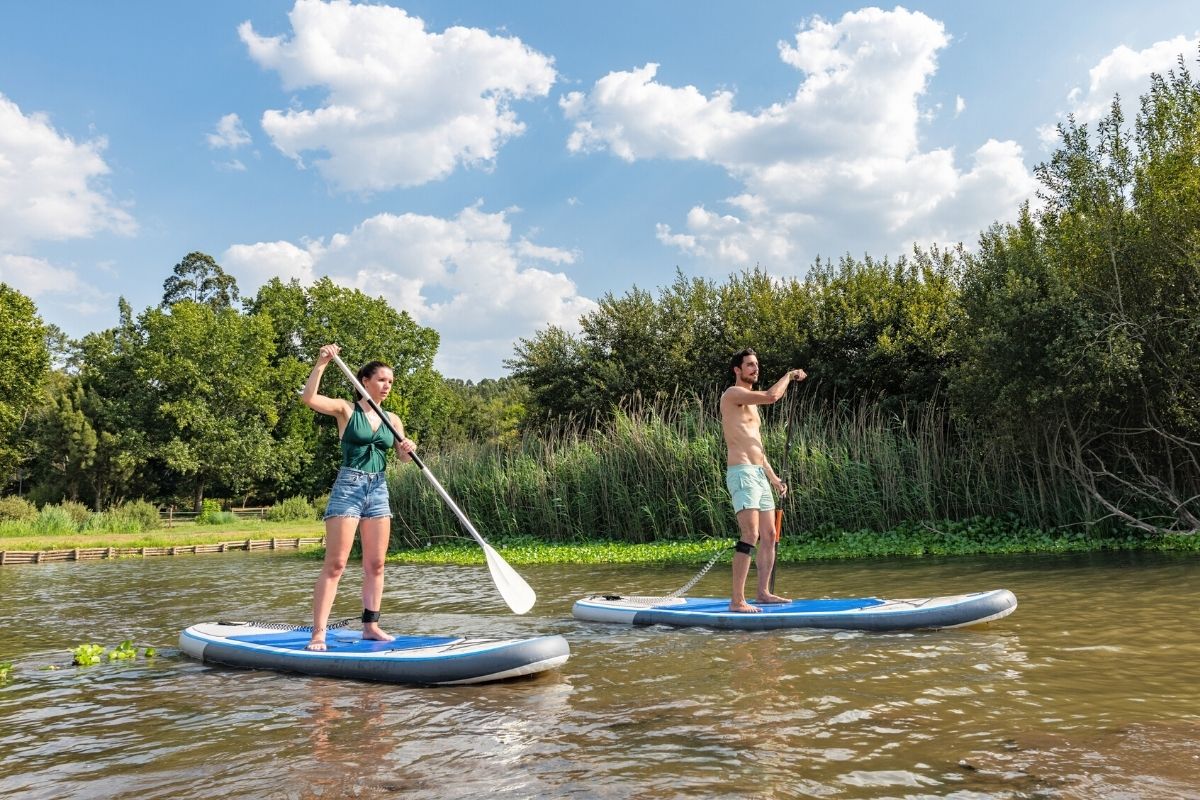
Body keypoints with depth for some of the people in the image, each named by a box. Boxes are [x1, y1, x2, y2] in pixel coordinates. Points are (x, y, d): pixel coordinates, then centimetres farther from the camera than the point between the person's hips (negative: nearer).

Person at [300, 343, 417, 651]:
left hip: (379, 489, 5)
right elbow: (308, 398, -16)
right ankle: (318, 633, -6)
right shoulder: (346, 409, -1)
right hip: (348, 487, -5)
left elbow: (405, 457, 10)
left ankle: (370, 625, 15)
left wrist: (409, 449, -13)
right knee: (335, 564, -8)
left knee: (375, 565, 7)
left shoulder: (392, 419, 12)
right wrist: (321, 363, -25)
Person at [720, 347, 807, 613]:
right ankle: (737, 601, -17)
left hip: (759, 474, 10)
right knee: (750, 535, -17)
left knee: (769, 535, 10)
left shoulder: (750, 403, 24)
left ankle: (764, 593, 20)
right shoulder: (732, 394, -6)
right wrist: (789, 375, -4)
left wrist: (772, 477, 22)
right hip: (742, 472, -10)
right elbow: (771, 396, -21)